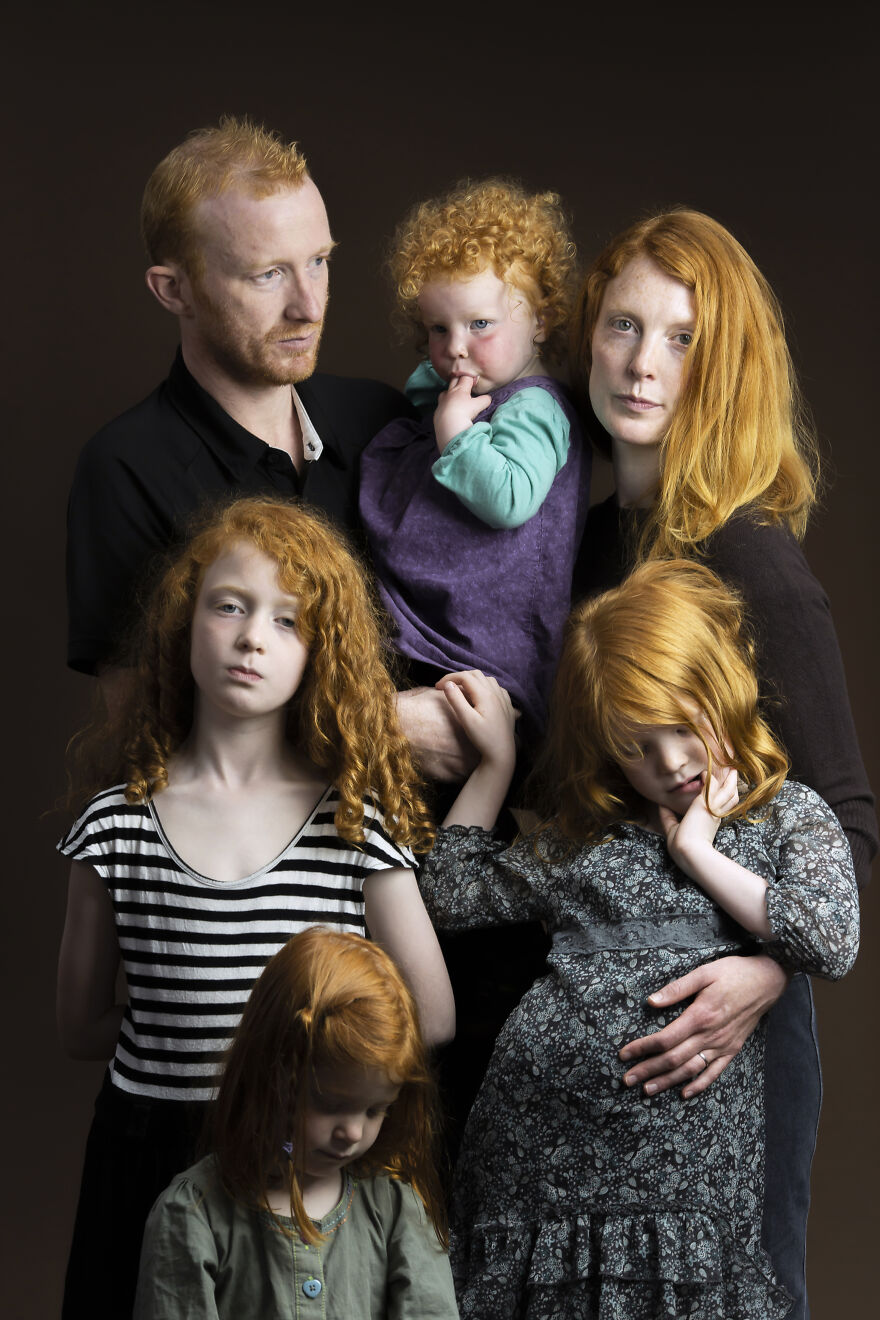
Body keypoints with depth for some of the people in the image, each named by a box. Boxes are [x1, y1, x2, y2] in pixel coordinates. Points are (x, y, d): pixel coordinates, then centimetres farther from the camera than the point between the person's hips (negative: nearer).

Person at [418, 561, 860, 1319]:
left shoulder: (790, 816, 10)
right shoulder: (582, 837, 17)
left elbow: (832, 941, -7)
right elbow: (450, 892, 20)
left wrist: (696, 853, -1)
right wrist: (495, 761, 20)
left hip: (689, 1143, -2)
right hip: (537, 1136, 3)